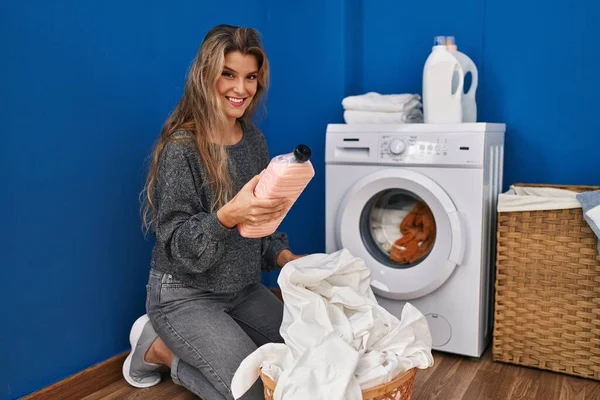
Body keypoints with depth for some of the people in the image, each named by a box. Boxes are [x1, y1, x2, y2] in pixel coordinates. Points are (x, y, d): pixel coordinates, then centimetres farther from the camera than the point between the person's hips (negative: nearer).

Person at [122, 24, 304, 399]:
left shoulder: (254, 139, 2)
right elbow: (177, 245, -21)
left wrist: (285, 257, -5)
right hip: (184, 295, -7)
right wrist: (228, 216, -38)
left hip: (244, 289, 7)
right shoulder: (182, 147, -19)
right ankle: (158, 348, 8)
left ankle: (187, 343, 16)